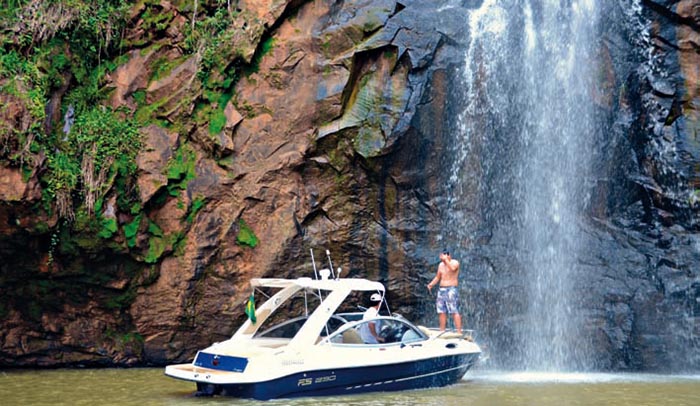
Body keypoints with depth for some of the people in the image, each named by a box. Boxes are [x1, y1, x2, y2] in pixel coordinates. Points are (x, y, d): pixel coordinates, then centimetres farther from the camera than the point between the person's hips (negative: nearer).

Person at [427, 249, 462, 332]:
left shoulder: (455, 262, -4)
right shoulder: (441, 265, 15)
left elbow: (453, 268, -28)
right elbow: (438, 277, 21)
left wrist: (446, 259, -23)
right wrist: (431, 284, 7)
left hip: (451, 290, -7)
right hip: (441, 290, 7)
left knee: (454, 312, -13)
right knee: (441, 312, 7)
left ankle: (459, 332, -16)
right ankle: (442, 331, 15)